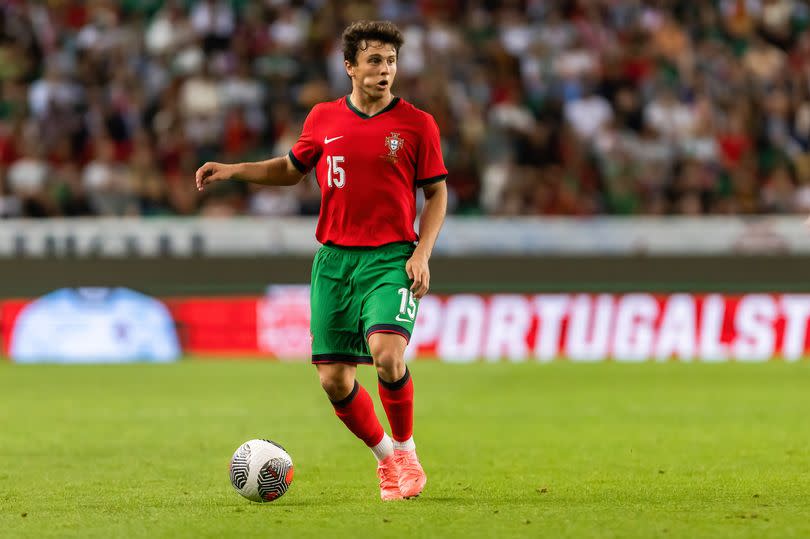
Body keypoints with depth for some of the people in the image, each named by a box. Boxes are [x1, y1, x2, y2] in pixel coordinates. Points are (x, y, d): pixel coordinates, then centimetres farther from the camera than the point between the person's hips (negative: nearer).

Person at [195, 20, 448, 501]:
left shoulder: (417, 124, -1)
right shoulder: (323, 119, 8)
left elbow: (437, 194, 5)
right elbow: (292, 169, 24)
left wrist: (422, 253, -8)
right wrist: (233, 171, 12)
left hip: (391, 258, -3)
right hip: (334, 259, 4)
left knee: (387, 353, -26)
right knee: (334, 379, -1)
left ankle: (406, 450, -1)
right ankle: (385, 457, 24)